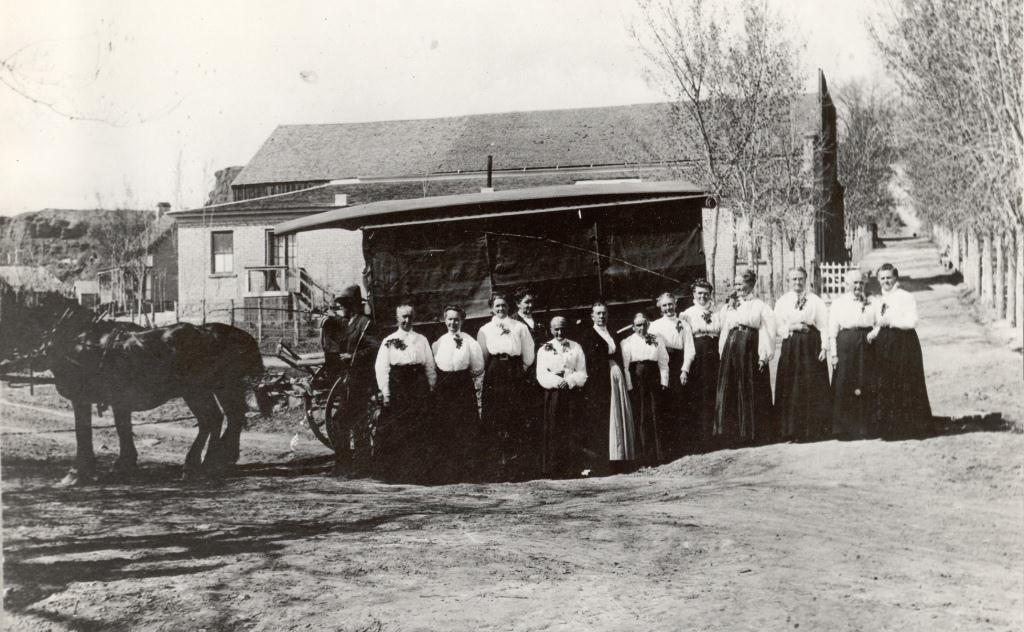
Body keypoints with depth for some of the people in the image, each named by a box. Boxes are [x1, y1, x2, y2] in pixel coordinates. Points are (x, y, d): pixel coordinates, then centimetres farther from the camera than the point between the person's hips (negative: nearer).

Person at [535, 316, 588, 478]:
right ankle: (552, 469, -2)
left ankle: (572, 469, -3)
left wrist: (569, 381, -12)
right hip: (552, 394, -1)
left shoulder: (575, 348, 12)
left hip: (572, 392, 1)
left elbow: (582, 373, 6)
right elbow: (542, 375, 0)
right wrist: (557, 381, -16)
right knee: (553, 431, -4)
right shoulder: (544, 349, 11)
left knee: (572, 431, -4)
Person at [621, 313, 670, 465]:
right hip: (636, 382, -2)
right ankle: (643, 457, 3)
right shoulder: (627, 343, 4)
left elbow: (663, 362, 9)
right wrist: (629, 386, -9)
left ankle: (657, 456, 6)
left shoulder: (656, 341, 10)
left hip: (653, 380, 2)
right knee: (640, 418, -2)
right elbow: (625, 366, -2)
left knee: (655, 417, 0)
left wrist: (664, 382, 0)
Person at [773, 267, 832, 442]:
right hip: (790, 347, 2)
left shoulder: (815, 301, 6)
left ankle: (814, 428, 4)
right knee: (791, 388, -1)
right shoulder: (782, 301, 13)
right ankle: (792, 431, 3)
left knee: (813, 388, -2)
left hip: (811, 347, -2)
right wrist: (791, 327, -10)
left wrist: (824, 347, -8)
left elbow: (824, 325, 1)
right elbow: (778, 327, 8)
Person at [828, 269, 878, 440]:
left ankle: (867, 427, 9)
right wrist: (833, 354, -5)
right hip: (845, 345, -2)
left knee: (868, 389, 2)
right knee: (844, 388, -3)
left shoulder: (870, 304, 14)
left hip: (867, 347, 2)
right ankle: (844, 428, 4)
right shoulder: (838, 304, 7)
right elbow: (832, 332, 3)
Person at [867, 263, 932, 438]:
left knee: (905, 388, -3)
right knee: (885, 389, 5)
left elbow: (912, 322, -15)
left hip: (903, 345, -7)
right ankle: (889, 428, 10)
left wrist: (890, 321, -18)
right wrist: (874, 332, 1)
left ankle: (909, 427, 4)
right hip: (883, 345, 7)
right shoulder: (878, 301, 15)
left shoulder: (906, 297, -6)